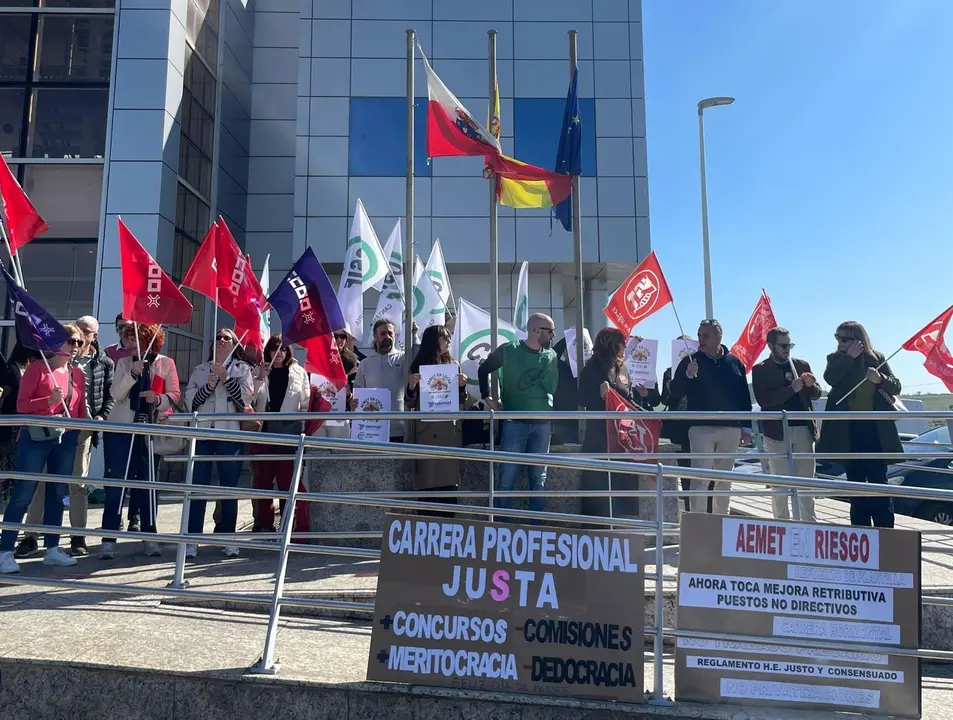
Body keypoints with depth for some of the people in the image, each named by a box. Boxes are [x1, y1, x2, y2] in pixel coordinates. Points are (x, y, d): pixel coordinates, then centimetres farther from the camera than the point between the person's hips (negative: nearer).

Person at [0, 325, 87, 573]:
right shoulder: (37, 368, -4)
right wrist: (49, 400, -21)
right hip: (36, 436, -5)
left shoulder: (78, 374, 10)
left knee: (57, 492, 10)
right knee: (23, 494, -4)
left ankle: (52, 548, 17)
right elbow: (21, 404, -8)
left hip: (66, 438, 5)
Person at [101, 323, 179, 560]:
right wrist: (133, 374, -20)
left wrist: (159, 399, -21)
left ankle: (149, 537, 16)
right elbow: (116, 394, -6)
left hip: (149, 431, 0)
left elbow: (175, 395, -2)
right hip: (120, 429, 0)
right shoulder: (123, 363, 5)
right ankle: (108, 539, 4)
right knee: (116, 482, -1)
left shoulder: (166, 363, 2)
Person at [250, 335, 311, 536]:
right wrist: (260, 378, -8)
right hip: (263, 431, 2)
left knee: (289, 481, -4)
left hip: (289, 432, -2)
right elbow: (249, 400, 3)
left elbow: (306, 402, 6)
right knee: (262, 480, 6)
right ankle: (263, 526, 16)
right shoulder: (258, 372, 11)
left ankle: (290, 528, 3)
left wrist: (304, 428, 0)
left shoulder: (299, 372, 8)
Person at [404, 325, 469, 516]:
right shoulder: (419, 366, 3)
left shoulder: (453, 365, 10)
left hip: (450, 430, 3)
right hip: (427, 431, -2)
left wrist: (462, 386, -6)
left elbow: (462, 403, 12)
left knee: (449, 482, 3)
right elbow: (409, 404, 2)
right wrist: (411, 387, -16)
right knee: (427, 483, -3)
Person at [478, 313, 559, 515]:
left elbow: (552, 388, 9)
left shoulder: (551, 356, 6)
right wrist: (487, 397, 6)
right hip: (515, 422, -3)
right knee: (508, 476, -1)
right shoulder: (508, 351, -4)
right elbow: (484, 370, 9)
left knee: (539, 477, 9)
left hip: (542, 424, 3)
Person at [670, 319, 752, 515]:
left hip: (731, 428, 3)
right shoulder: (691, 360, 1)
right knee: (700, 478, -6)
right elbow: (676, 390, -3)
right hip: (701, 427, -3)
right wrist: (688, 375, -21)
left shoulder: (734, 362, 8)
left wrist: (746, 427, 7)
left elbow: (745, 396, 10)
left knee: (724, 479, 12)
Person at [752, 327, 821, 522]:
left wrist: (811, 385, -10)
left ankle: (810, 522, 14)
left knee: (806, 480, 6)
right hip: (777, 431, -3)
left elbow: (816, 395, 12)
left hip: (804, 429, 3)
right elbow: (763, 399, -12)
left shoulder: (802, 365, 11)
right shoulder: (760, 370, 0)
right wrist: (791, 389, -20)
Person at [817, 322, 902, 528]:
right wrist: (849, 357, -18)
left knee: (878, 481, 1)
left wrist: (880, 379, -17)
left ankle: (885, 530, 8)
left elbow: (896, 387, 2)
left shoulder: (876, 358, 3)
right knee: (856, 482, 7)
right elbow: (830, 378, -17)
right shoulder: (836, 359, 3)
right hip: (849, 430, 1)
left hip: (875, 429, -1)